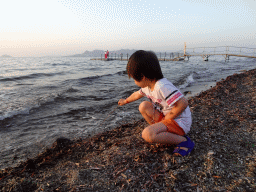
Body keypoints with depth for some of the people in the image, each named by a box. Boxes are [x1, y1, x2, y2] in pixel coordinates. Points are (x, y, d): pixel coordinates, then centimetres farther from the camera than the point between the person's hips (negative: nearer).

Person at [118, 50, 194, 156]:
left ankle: (184, 141, -11)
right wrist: (126, 101, 44)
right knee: (143, 106, 5)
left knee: (147, 135, -27)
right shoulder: (147, 86, 3)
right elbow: (138, 94, 26)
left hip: (179, 122, -9)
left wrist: (168, 118, -20)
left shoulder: (163, 87, -29)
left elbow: (183, 104, -35)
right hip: (165, 117, 9)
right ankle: (162, 131, 7)